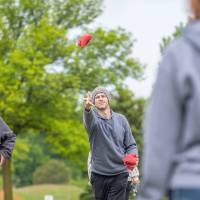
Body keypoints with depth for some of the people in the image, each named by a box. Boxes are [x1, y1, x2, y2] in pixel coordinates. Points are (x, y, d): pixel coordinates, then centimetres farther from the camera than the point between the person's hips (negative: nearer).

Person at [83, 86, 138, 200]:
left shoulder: (121, 119, 6)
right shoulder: (93, 119, -2)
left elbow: (131, 145, 9)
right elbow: (89, 118, -29)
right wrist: (87, 108, -54)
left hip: (119, 174, 0)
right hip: (99, 174, 0)